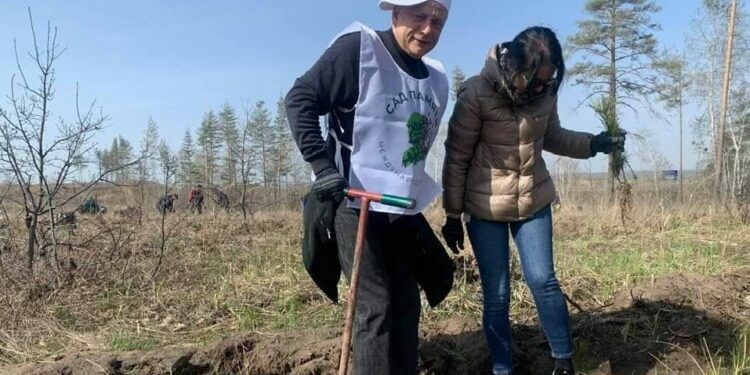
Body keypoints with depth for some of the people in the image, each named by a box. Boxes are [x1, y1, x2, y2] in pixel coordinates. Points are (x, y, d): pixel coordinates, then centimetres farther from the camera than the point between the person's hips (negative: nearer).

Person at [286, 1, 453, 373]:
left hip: (403, 209, 7)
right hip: (355, 202, -7)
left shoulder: (436, 77, 10)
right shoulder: (358, 48, -12)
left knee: (406, 303, 12)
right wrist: (322, 165, -23)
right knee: (376, 305, -6)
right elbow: (299, 99, -13)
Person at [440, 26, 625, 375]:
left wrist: (594, 143, -6)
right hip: (485, 207, -3)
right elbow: (456, 157, -12)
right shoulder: (476, 93, -19)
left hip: (534, 201, 3)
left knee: (543, 280, 1)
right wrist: (453, 215, -7)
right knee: (496, 295, 4)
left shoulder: (545, 93, -6)